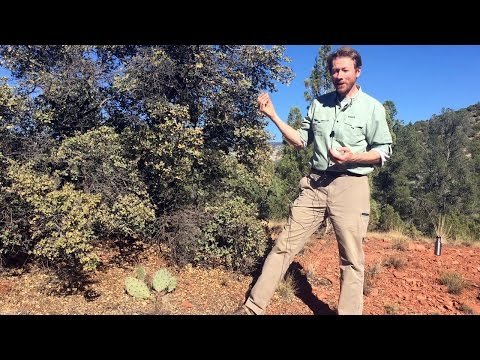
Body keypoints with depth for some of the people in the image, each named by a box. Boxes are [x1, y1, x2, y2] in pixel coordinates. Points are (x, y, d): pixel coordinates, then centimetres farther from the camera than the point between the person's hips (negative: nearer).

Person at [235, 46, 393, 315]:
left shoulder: (373, 108, 2)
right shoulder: (319, 104, 12)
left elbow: (384, 151, 2)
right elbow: (301, 141, 12)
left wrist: (353, 157, -17)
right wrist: (273, 115, 3)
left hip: (350, 187, -3)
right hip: (315, 184, 3)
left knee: (352, 259, 4)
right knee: (285, 246, 2)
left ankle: (349, 311, 21)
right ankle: (253, 308, 9)